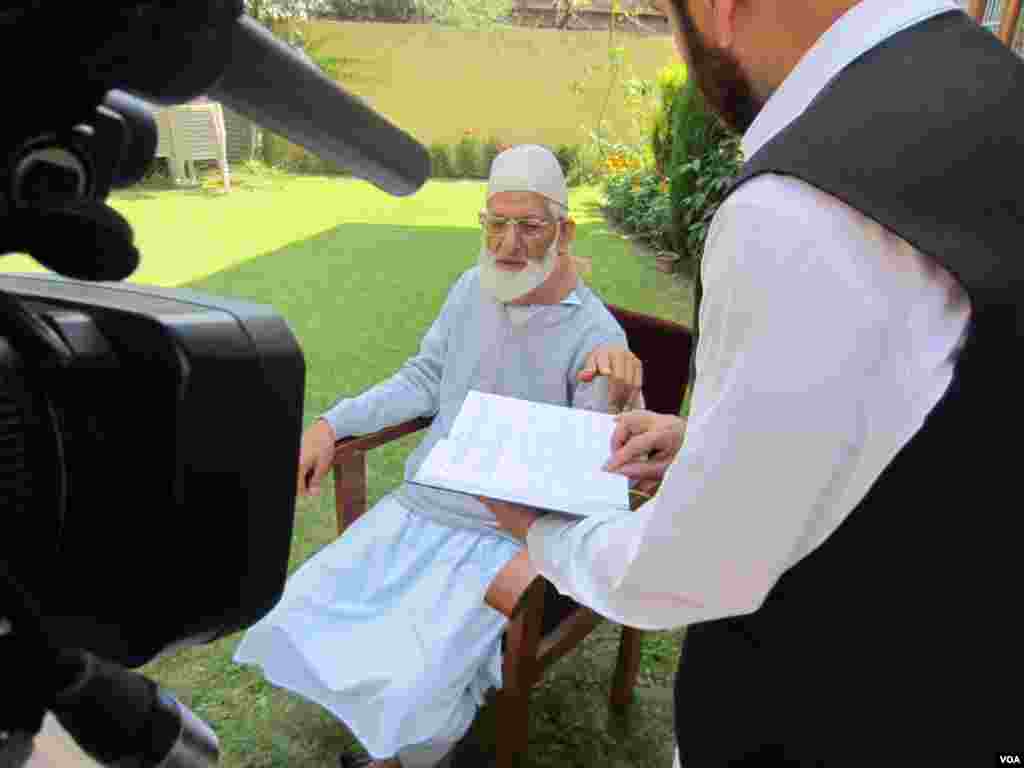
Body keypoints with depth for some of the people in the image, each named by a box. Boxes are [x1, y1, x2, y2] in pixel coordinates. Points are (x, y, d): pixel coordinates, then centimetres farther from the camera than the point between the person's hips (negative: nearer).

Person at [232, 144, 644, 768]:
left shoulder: (595, 335, -15)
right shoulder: (473, 289, 4)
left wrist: (620, 401, -38)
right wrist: (333, 424, 3)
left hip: (501, 539, -6)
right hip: (418, 507, 6)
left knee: (409, 690, -20)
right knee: (299, 620, 1)